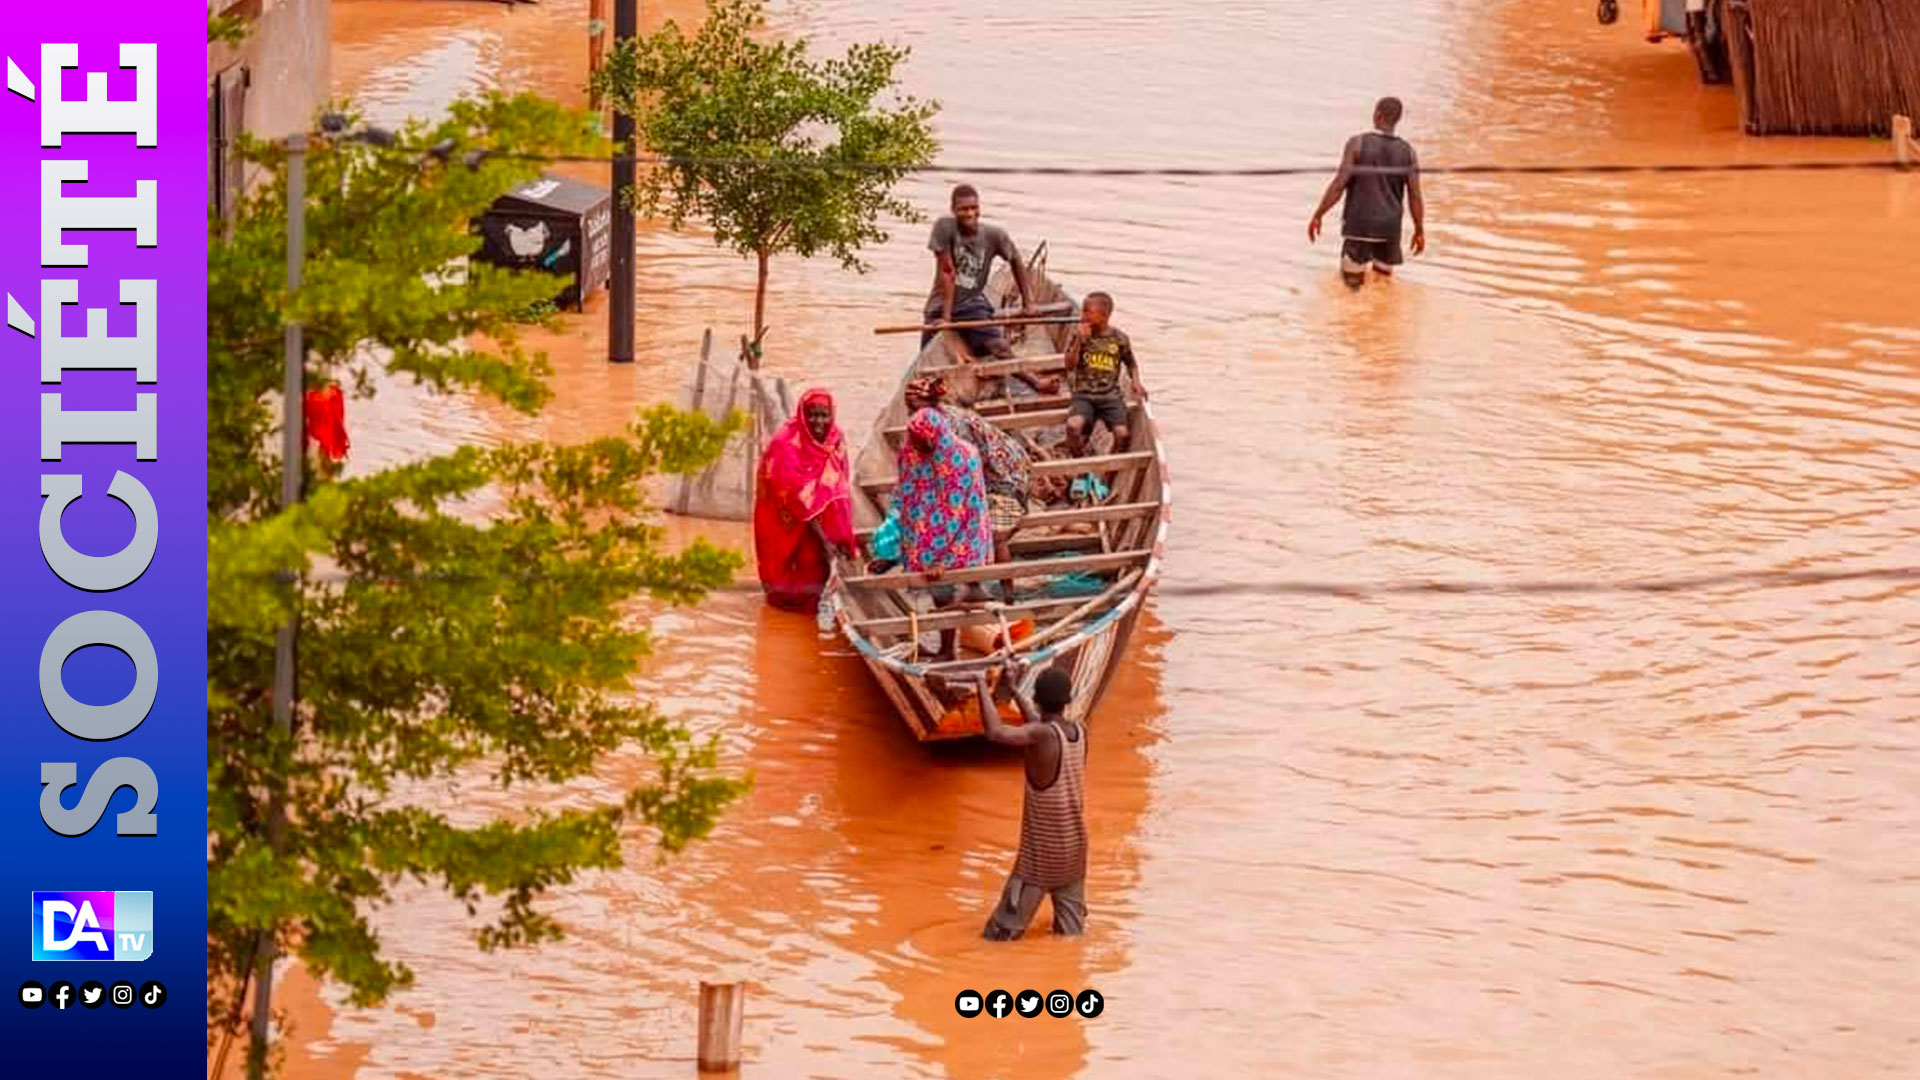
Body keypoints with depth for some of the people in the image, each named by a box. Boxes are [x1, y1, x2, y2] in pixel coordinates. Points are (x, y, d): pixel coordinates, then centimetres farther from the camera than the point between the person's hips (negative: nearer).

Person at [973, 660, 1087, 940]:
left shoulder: (1042, 735, -22)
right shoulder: (1080, 732, -2)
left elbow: (996, 731, -35)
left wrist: (983, 688, -22)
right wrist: (1014, 690, 23)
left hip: (1040, 848, -6)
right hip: (1075, 844, 6)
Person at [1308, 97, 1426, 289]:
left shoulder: (1358, 144, -9)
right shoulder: (1408, 152, 0)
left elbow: (1339, 185, -12)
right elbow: (1415, 196, 0)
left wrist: (1317, 216, -3)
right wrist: (1419, 230, 13)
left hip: (1359, 224, -2)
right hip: (1390, 226, 2)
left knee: (1352, 282, 11)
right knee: (1383, 277, 19)